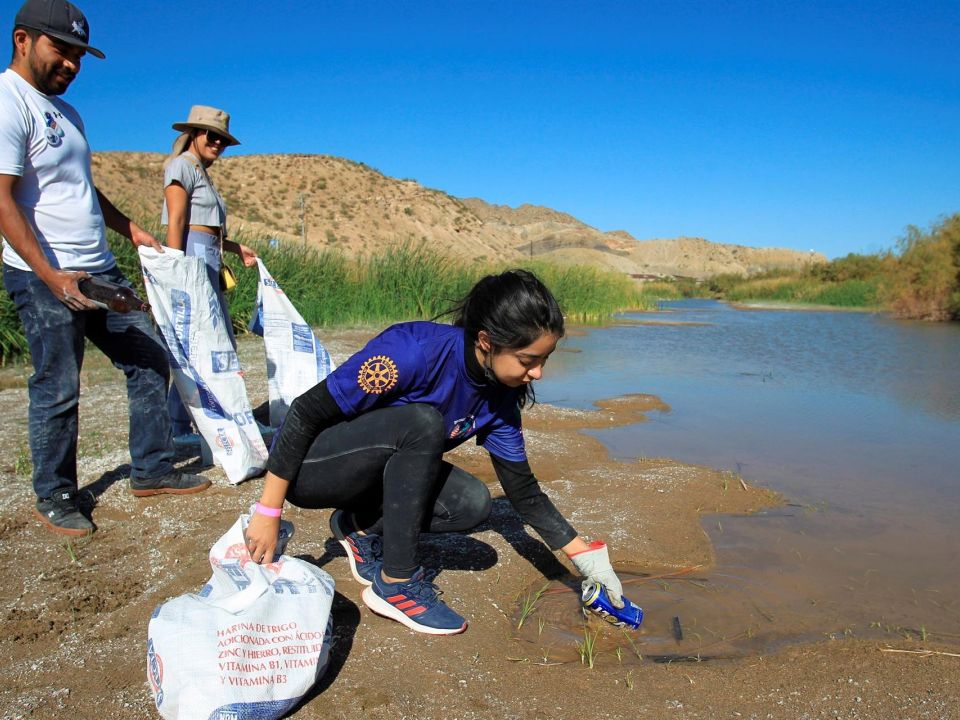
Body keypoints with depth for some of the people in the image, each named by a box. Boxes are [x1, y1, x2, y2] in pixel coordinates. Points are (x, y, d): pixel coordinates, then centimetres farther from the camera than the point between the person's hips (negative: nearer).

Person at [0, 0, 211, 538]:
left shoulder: (65, 112, 19)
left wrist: (131, 228, 16)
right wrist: (51, 275, -24)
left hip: (101, 273, 9)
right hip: (45, 279, -9)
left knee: (150, 360, 8)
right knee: (58, 391, -2)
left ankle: (153, 470, 18)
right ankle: (55, 499, 15)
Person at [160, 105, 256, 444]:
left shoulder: (203, 172, 24)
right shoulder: (183, 165, -3)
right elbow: (176, 222, -12)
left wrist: (237, 248, 15)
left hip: (209, 260, 10)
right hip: (192, 257, -10)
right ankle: (177, 426, -1)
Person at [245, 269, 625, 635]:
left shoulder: (499, 397, -8)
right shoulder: (415, 351, -30)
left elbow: (522, 489, 1)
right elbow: (305, 412, -25)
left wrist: (583, 554, -2)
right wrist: (268, 512, -22)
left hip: (371, 473, 6)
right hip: (307, 467, -6)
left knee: (472, 503, -17)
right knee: (423, 422, -31)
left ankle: (362, 528, 5)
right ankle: (397, 583, -18)